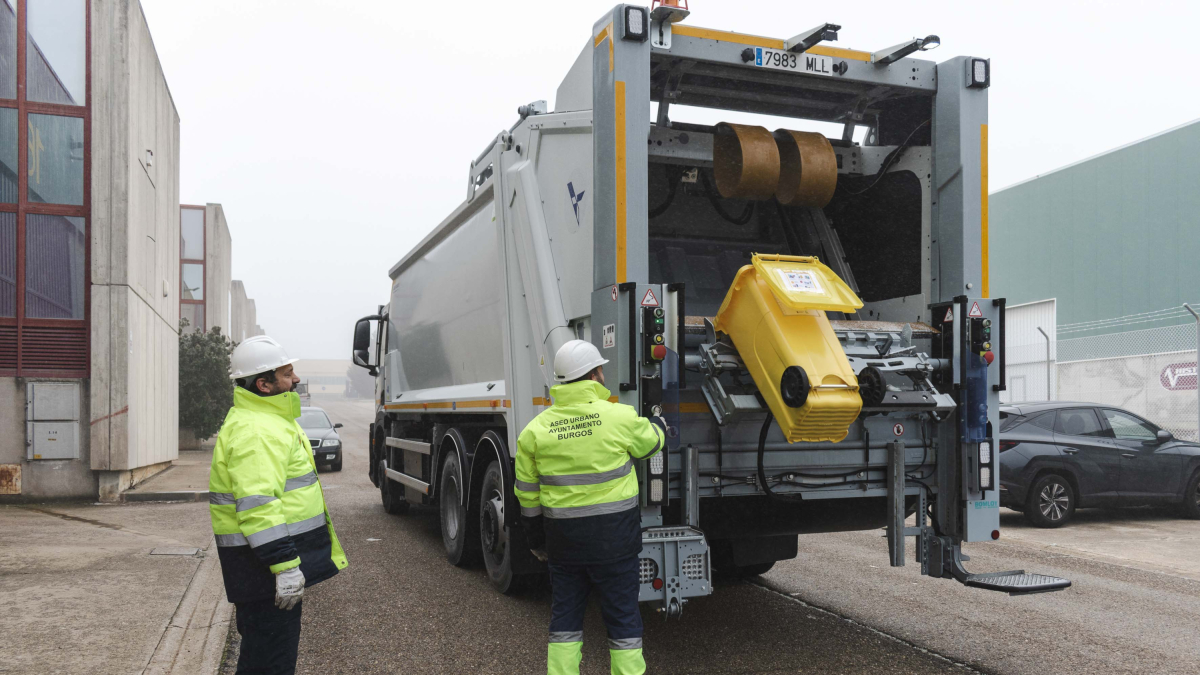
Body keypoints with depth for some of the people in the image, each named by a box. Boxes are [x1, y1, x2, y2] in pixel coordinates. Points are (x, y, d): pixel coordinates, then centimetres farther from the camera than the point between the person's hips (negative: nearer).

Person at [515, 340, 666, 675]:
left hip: (562, 535, 3)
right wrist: (658, 423, 32)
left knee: (565, 613, 15)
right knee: (622, 613, 9)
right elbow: (651, 441, 9)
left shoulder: (535, 430, -2)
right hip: (614, 534, -3)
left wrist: (537, 541, 16)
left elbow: (528, 495, 4)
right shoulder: (620, 417, -12)